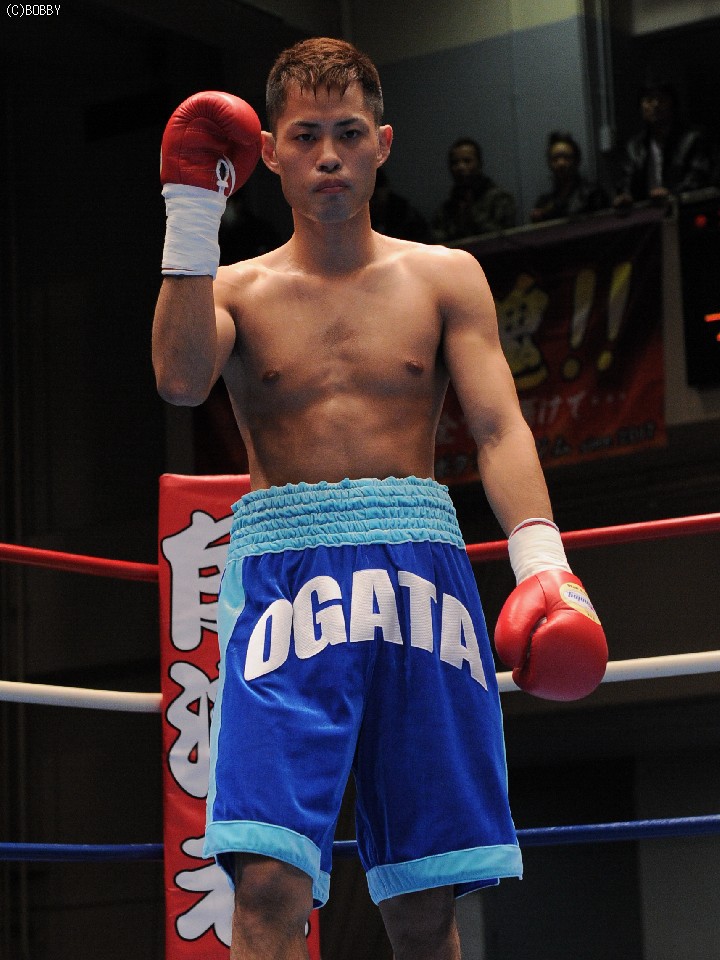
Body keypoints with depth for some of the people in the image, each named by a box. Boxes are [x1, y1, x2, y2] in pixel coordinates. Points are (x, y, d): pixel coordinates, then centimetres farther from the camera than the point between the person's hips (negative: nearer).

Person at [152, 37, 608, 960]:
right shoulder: (237, 290, 13)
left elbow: (499, 427, 2)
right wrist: (192, 213, -10)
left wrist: (541, 556, -14)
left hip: (418, 559, 1)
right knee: (269, 882, -16)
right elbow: (180, 379, -9)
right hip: (281, 566, -1)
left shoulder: (445, 278, 13)